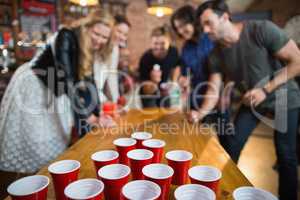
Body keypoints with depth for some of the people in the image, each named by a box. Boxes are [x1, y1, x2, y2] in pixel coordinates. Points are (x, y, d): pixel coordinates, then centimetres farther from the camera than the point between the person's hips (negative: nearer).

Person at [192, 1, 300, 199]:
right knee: (230, 146, 3)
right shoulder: (216, 55, -8)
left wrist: (265, 89, -26)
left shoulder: (262, 30, -23)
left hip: (284, 98, -4)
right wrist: (201, 112, -29)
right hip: (252, 101, 4)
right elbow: (214, 89, -11)